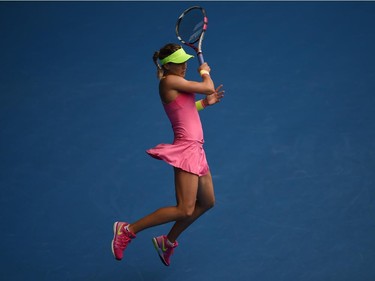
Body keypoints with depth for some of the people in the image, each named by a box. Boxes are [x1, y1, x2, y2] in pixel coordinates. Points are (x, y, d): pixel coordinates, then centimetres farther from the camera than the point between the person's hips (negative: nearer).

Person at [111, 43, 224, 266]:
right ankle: (128, 230, -4)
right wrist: (205, 72, 7)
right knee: (184, 210, -12)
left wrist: (205, 103, 17)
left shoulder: (176, 83, 14)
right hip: (186, 149, -10)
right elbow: (209, 88, -13)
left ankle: (168, 242, 29)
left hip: (195, 149, 10)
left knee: (207, 202, 18)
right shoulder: (169, 81, -14)